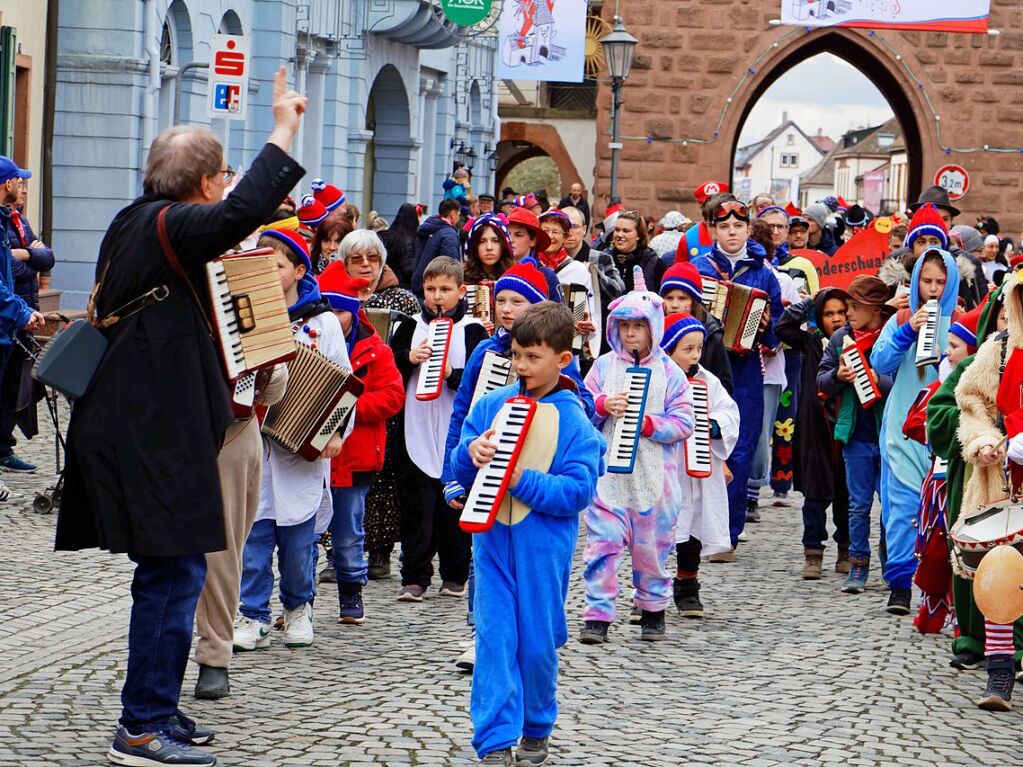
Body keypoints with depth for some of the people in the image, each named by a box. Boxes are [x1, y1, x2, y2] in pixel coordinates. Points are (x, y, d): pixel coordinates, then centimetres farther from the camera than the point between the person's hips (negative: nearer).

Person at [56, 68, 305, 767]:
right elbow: (239, 213, -32)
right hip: (156, 438, -11)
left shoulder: (134, 224, 15)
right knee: (175, 573, -8)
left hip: (141, 428, 11)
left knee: (172, 572, 17)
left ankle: (156, 708, 25)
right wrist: (282, 135, -26)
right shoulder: (168, 227, -15)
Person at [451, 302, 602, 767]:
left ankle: (537, 730, 27)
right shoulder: (490, 405, 5)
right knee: (494, 636, -4)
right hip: (492, 538, 2)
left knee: (538, 641, 5)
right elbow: (459, 470, 10)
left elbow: (578, 490, -12)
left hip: (543, 547, -2)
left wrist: (524, 481, -21)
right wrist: (473, 454, -12)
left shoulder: (574, 421, -5)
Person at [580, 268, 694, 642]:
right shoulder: (603, 366, 6)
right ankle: (597, 615, -3)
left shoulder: (669, 372, 2)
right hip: (607, 470, 0)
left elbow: (683, 422, -2)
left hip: (654, 476, 0)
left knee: (651, 547, 9)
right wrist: (604, 405, -14)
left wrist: (647, 423, -17)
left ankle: (653, 609, 26)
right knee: (603, 543, -6)